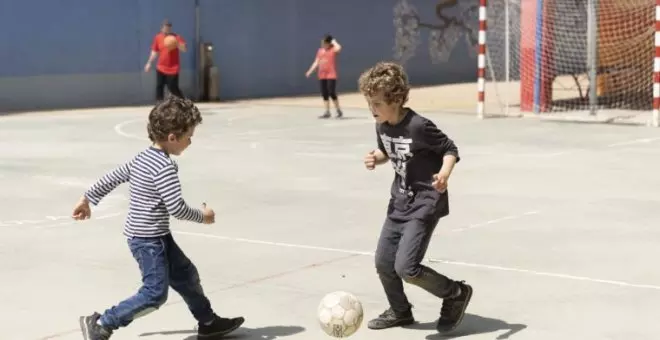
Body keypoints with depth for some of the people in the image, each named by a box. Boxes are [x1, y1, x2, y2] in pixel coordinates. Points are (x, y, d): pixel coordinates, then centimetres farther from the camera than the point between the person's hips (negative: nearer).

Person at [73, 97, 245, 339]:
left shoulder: (143, 157, 7)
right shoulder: (164, 167, -21)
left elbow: (113, 177, 14)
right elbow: (177, 208, -24)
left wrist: (88, 199, 24)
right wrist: (202, 216, -6)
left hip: (155, 237, 11)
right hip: (147, 239, -10)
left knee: (186, 275, 18)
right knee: (156, 292, -11)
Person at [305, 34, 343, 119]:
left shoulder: (333, 49, -5)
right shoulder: (320, 51, 12)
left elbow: (338, 48, -28)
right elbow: (316, 62, 14)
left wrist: (334, 42, -11)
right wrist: (310, 71, 7)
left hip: (331, 75, -6)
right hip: (322, 76, 6)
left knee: (332, 93, -11)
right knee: (324, 94, 6)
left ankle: (339, 111, 2)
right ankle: (327, 112, 13)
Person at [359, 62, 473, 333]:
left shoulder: (419, 126, -23)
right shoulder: (382, 126, 0)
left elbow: (450, 149, -14)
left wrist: (445, 173, -33)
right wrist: (376, 158, -4)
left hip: (425, 204, -8)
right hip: (400, 201, 8)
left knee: (406, 267, -15)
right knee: (383, 261, 11)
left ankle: (456, 294, 8)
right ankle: (400, 311, 35)